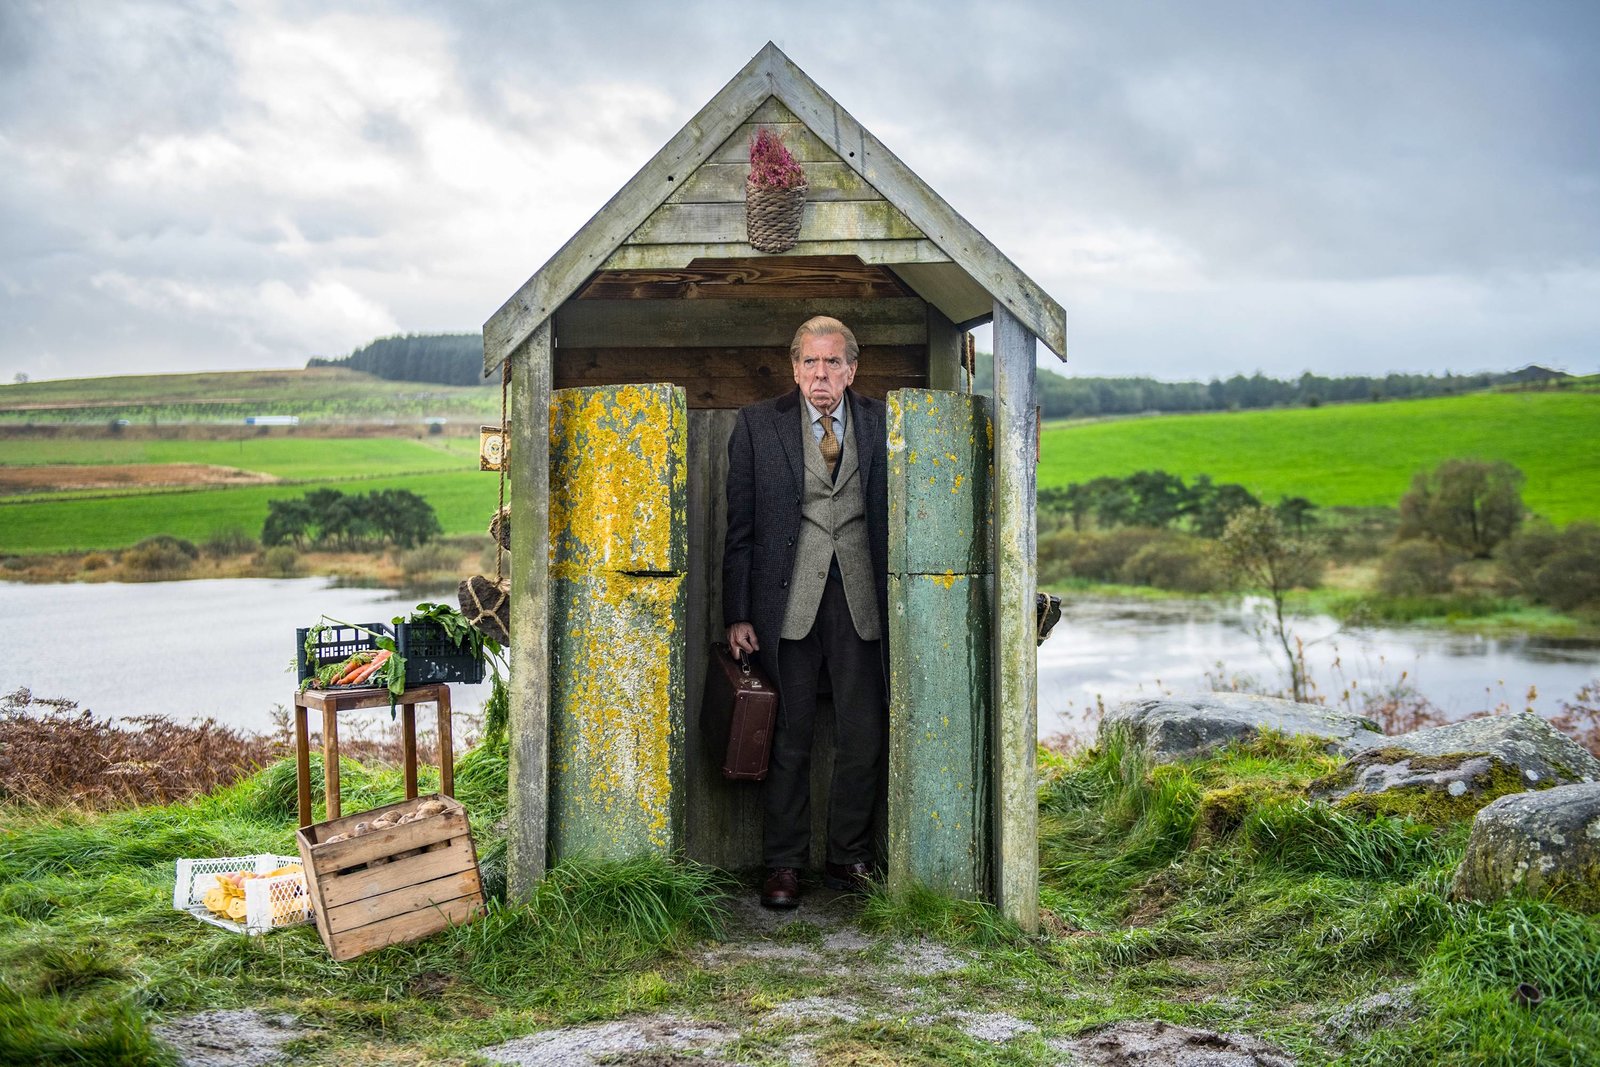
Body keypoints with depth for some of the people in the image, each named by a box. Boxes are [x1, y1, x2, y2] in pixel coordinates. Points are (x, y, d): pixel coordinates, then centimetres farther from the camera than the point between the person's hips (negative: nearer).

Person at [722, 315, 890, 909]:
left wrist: (898, 603, 3)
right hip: (787, 598, -1)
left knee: (864, 737, 4)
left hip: (860, 598, 2)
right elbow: (740, 524, 2)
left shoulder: (883, 424, 7)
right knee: (788, 736, 4)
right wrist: (738, 613, -2)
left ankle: (849, 860, 19)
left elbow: (895, 518, 9)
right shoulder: (758, 425, 3)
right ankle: (783, 865, 15)